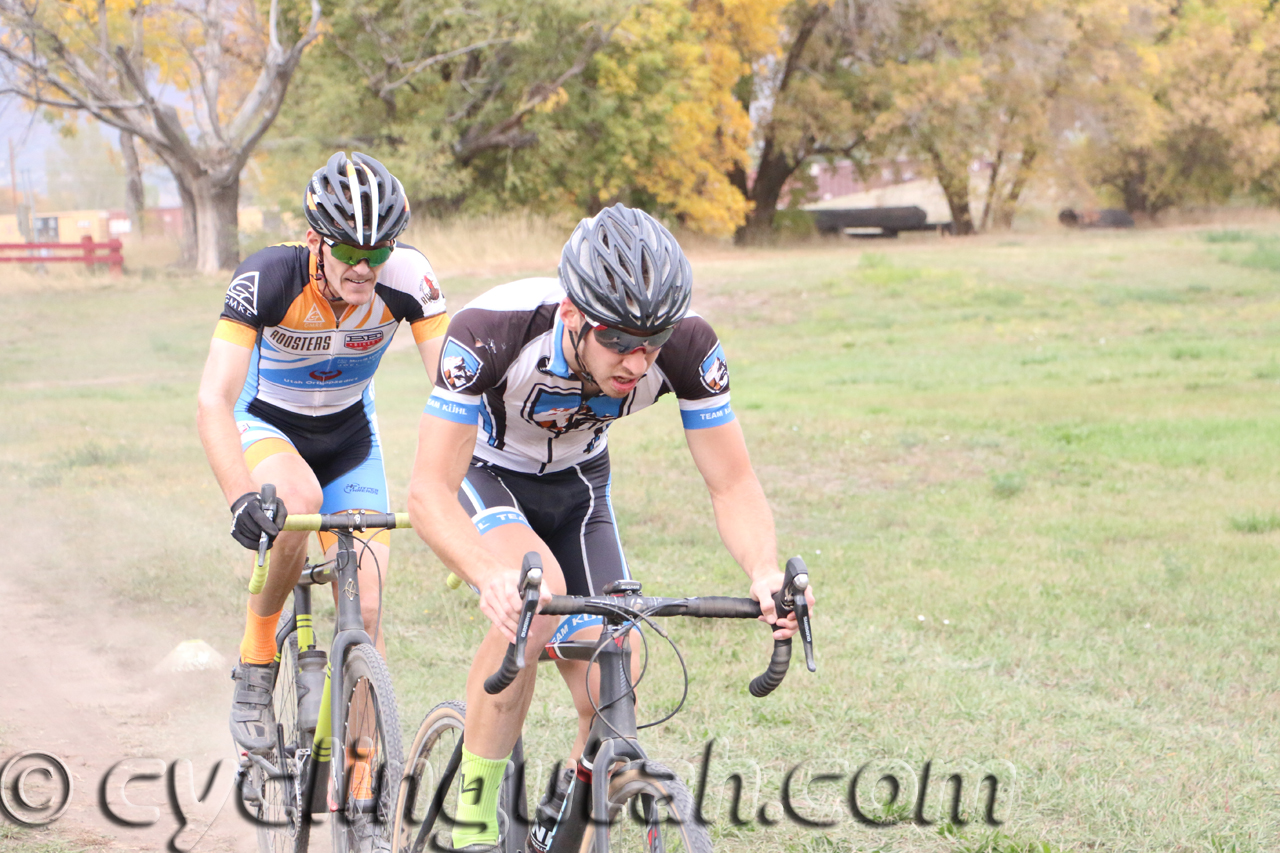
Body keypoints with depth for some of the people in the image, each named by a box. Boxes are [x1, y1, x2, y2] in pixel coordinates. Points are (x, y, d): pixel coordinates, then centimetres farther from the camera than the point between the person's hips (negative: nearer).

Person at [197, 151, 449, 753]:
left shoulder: (406, 279, -26)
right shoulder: (267, 279, -33)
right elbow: (214, 400, -39)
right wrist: (240, 497, -54)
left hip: (348, 432, 3)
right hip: (264, 422, -2)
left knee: (365, 608, -9)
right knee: (297, 501, -36)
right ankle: (256, 659, -13)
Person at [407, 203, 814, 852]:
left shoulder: (686, 347, -30)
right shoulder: (491, 331, -39)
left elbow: (733, 485, -24)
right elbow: (430, 491, -42)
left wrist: (765, 571, -45)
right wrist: (492, 576, -61)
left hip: (576, 482, 3)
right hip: (481, 472, -3)